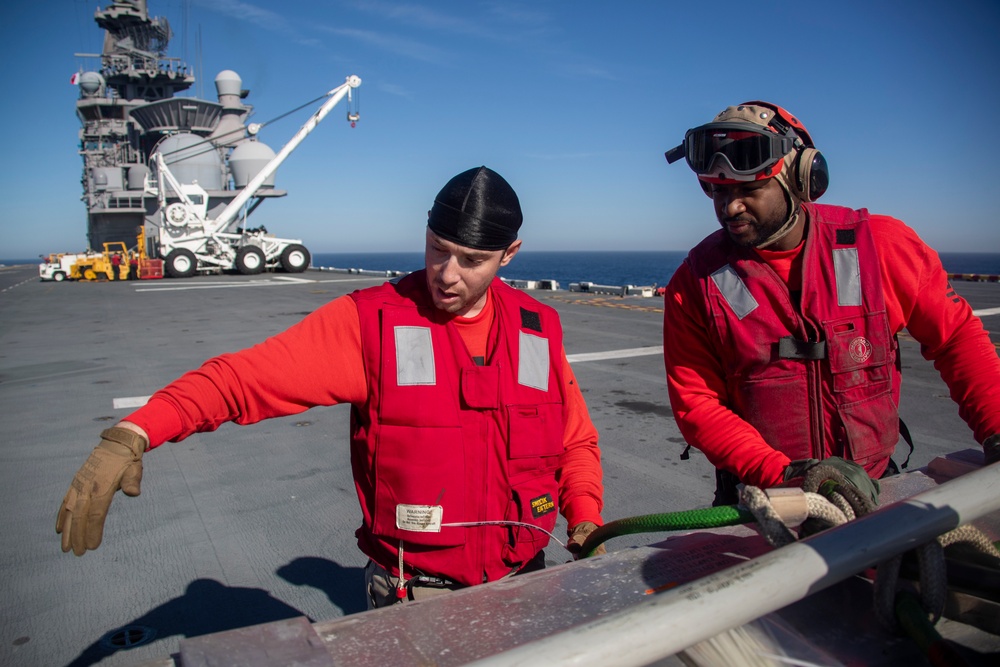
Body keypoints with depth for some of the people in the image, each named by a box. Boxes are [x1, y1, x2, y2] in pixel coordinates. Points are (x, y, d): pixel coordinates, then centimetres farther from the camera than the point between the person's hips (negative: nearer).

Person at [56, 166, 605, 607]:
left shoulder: (537, 328, -1)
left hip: (525, 581, 4)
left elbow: (576, 441, 10)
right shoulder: (371, 322, -13)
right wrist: (132, 435, -32)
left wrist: (586, 520, -4)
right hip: (415, 593, -4)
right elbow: (245, 376, -19)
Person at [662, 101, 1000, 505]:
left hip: (873, 485, 2)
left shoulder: (879, 244, -4)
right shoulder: (694, 284, -8)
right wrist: (784, 472, -21)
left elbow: (955, 333, 7)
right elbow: (697, 405, -9)